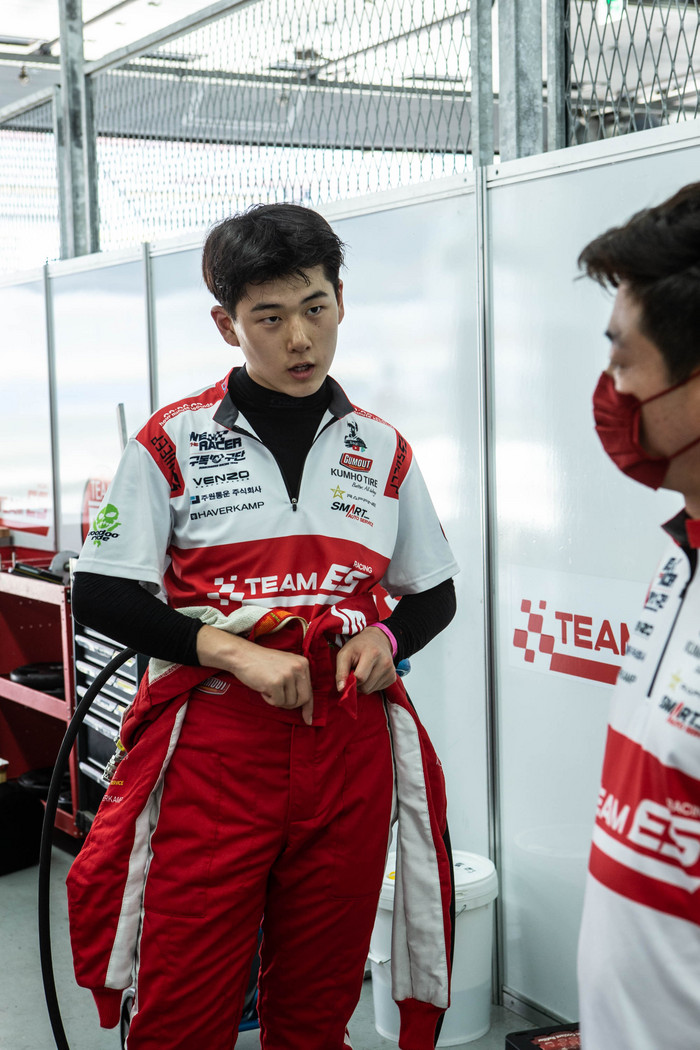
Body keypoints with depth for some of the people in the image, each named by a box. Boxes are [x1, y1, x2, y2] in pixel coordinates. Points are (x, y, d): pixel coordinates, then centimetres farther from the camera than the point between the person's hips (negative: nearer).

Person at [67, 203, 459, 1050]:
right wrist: (234, 652, -14)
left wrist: (386, 640, -4)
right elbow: (100, 597, -3)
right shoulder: (174, 441, 0)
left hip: (350, 745, 3)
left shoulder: (383, 450, 10)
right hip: (212, 747, -2)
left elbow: (434, 593, 18)